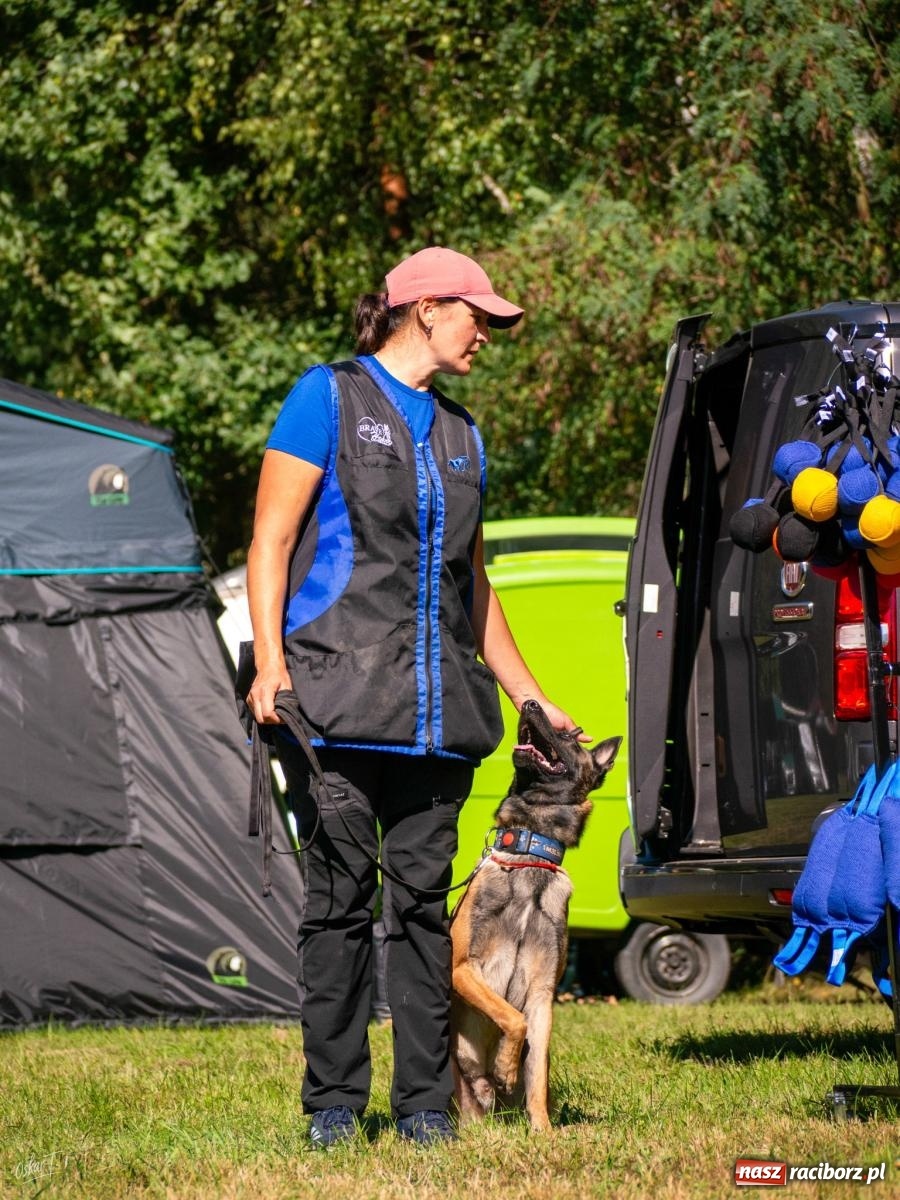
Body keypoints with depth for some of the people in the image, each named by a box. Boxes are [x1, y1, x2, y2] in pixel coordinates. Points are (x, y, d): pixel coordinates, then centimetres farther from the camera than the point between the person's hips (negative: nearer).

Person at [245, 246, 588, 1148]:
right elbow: (271, 541, -3)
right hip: (342, 693, -5)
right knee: (340, 893, -4)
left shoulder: (460, 432, 21)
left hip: (438, 704, 5)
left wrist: (533, 700, 24)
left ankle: (424, 1101, 6)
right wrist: (269, 658, -15)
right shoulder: (329, 398, 3)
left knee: (423, 897, 3)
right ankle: (334, 1100, 2)